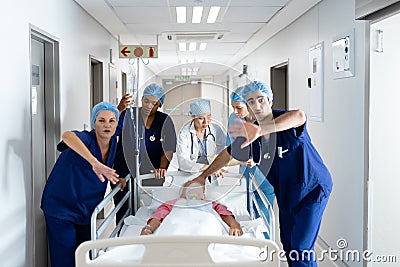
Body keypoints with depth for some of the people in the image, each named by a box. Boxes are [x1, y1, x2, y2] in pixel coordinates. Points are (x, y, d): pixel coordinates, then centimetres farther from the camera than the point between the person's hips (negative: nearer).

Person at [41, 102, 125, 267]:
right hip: (61, 208, -6)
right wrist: (95, 162, -58)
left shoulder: (113, 142, -2)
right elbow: (67, 136, -47)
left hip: (87, 210, 7)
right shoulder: (86, 139, -23)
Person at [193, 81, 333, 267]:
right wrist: (203, 176, 14)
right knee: (287, 244, 16)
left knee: (300, 249, -9)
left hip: (313, 188, -6)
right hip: (286, 193, 7)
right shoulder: (249, 134, -4)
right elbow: (227, 154, 11)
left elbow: (299, 116, -48)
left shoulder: (283, 120, -22)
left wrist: (259, 130, -59)